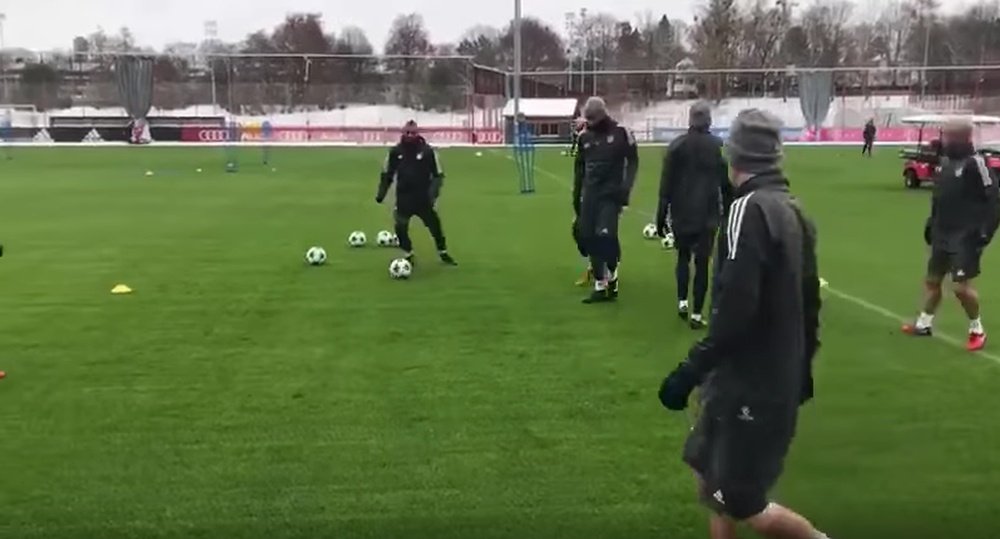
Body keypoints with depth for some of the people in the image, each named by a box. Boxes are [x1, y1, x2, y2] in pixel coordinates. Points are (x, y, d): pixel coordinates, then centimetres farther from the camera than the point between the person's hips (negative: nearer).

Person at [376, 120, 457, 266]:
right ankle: (408, 256, 17)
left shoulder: (427, 151, -8)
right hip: (403, 197, 1)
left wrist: (433, 192, -15)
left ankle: (444, 254, 23)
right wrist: (381, 193, 4)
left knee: (435, 224, 4)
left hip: (423, 197, -1)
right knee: (400, 227, -2)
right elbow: (387, 174, 9)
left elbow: (438, 174, -3)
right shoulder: (395, 152, -2)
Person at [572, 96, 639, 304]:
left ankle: (612, 275, 9)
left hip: (611, 194, -5)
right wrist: (576, 196, 14)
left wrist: (625, 188, -12)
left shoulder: (621, 133, -5)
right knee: (589, 238, 3)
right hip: (590, 194, 5)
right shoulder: (585, 137, 8)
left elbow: (632, 161, -2)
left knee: (605, 236, -16)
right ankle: (600, 286, 12)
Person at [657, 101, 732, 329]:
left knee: (683, 257, 20)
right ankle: (697, 314, 4)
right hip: (708, 213, 0)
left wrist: (661, 215, 3)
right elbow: (727, 185, 4)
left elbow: (666, 183, -3)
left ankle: (682, 301, 7)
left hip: (681, 212, 1)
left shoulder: (677, 145, -2)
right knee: (702, 262, 4)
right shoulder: (719, 147, -1)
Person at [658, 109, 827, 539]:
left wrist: (691, 370, -21)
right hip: (778, 379, 9)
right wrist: (801, 367, 25)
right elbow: (809, 300, 14)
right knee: (709, 477, 17)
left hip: (750, 387, -9)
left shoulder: (750, 209, -19)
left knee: (740, 503, 4)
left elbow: (735, 309, -26)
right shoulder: (794, 212, 7)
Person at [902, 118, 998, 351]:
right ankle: (924, 324, 32)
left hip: (966, 237, -8)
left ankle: (977, 330, 12)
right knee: (932, 279, 16)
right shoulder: (945, 161, 8)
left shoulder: (974, 163, -17)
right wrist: (932, 221, 17)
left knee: (961, 286, -9)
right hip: (943, 234, 8)